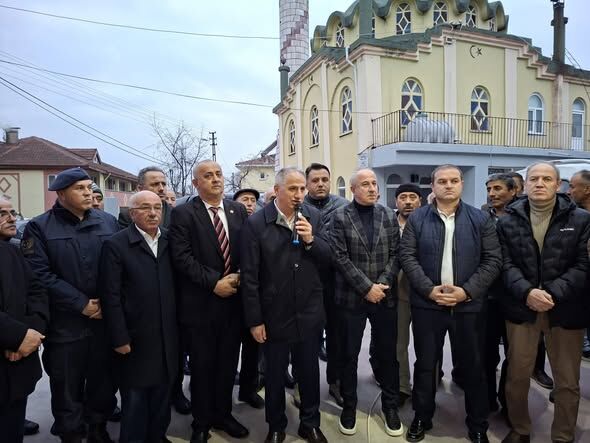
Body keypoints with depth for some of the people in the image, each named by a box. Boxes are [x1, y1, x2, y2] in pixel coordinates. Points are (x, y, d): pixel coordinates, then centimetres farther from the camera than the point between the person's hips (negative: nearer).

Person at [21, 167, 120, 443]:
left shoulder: (108, 222, 5)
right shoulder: (39, 227, -2)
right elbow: (39, 274, -11)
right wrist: (81, 304, -14)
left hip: (106, 318, 3)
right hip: (65, 324, -2)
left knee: (103, 380, 15)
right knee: (67, 387, 12)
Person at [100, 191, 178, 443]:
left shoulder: (170, 241, 4)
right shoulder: (116, 245, -9)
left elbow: (176, 285, 6)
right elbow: (111, 296, -11)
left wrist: (180, 325, 3)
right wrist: (119, 338, -12)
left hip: (167, 337, 4)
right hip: (135, 339, -4)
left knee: (163, 395, 18)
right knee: (135, 399, 12)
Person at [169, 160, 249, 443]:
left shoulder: (238, 210, 6)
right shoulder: (183, 213, -7)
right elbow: (182, 257, -14)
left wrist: (239, 277, -9)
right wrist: (214, 282, -17)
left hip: (233, 299, 4)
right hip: (200, 303, -3)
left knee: (228, 364, 16)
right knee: (202, 366, 13)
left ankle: (223, 414, 38)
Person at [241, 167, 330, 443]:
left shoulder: (313, 217, -1)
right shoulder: (255, 223, -13)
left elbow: (327, 259, 1)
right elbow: (249, 277, -12)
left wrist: (311, 240, -19)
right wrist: (254, 320, -11)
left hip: (309, 313, 3)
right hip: (274, 315, -2)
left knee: (309, 371, 18)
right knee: (274, 374, 17)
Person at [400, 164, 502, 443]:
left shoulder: (481, 219, 2)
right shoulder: (417, 218, 1)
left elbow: (493, 260, -2)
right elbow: (407, 256, -3)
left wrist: (467, 290, -13)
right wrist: (429, 289, -14)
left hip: (468, 305, 0)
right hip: (427, 304, 0)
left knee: (473, 366, 12)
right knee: (425, 364, 12)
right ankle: (422, 418, 32)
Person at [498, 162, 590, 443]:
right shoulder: (508, 221, 3)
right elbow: (506, 264, -2)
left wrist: (552, 293, -18)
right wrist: (527, 292, -18)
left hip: (565, 310, 0)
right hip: (521, 307, 1)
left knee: (567, 381, 12)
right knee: (517, 375, 11)